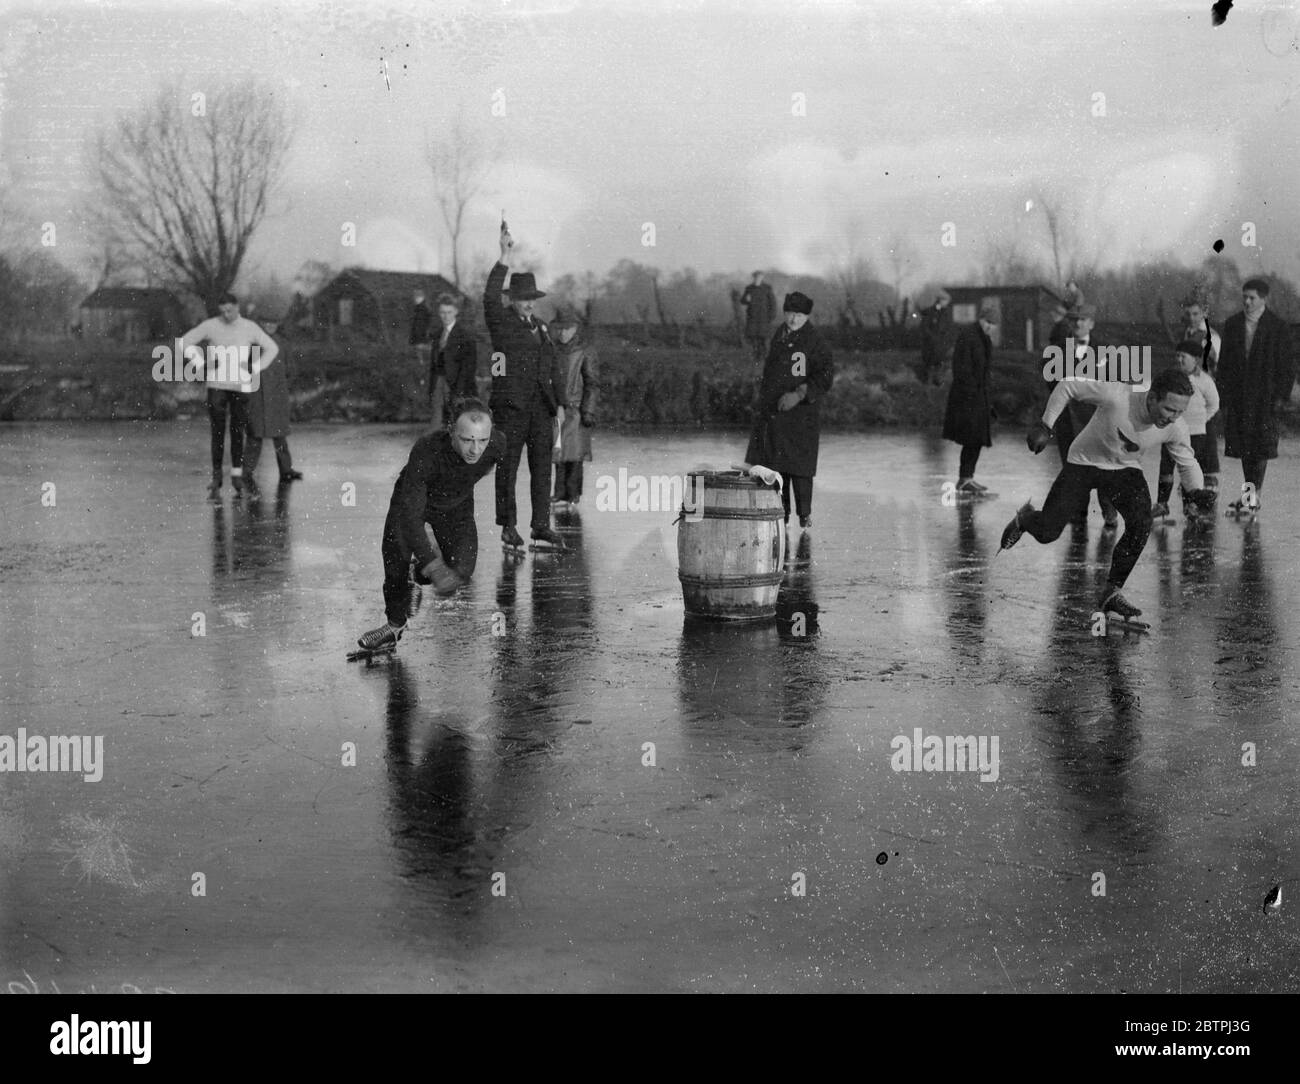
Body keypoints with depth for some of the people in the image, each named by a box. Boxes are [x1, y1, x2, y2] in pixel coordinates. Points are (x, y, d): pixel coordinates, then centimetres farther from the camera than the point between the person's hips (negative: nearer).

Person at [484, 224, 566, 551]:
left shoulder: (539, 326, 18)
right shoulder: (501, 321, 0)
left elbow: (553, 365, 20)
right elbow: (490, 297, -20)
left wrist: (560, 403, 13)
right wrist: (504, 258, -24)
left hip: (541, 405, 6)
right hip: (510, 404, -6)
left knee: (542, 466, 3)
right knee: (508, 465, 0)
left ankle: (542, 528, 5)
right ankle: (508, 527, 6)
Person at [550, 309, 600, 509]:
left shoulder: (587, 352, -3)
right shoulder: (556, 351, 13)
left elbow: (592, 385, -5)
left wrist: (588, 411, -12)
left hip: (576, 409, -5)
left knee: (573, 454, -5)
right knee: (559, 452, 5)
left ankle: (573, 495, -1)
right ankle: (560, 493, 11)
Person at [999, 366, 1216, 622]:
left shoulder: (1175, 428, -23)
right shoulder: (1116, 396, -35)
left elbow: (1187, 462, -3)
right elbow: (1067, 387, -19)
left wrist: (1197, 491, -23)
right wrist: (1045, 426, -20)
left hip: (1125, 469, 2)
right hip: (1084, 463, -2)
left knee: (1141, 525, -24)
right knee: (1047, 533, -6)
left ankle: (1112, 592, -6)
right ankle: (1024, 519, 34)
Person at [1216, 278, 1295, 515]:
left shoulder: (1278, 327, -2)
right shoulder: (1232, 324, 8)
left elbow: (1286, 364, -1)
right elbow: (1224, 362, 10)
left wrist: (1281, 395, -8)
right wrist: (1224, 395, 4)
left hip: (1264, 395, -3)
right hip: (1238, 395, 4)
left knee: (1262, 446, -3)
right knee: (1243, 445, 7)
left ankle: (1255, 495, 1)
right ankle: (1248, 491, 18)